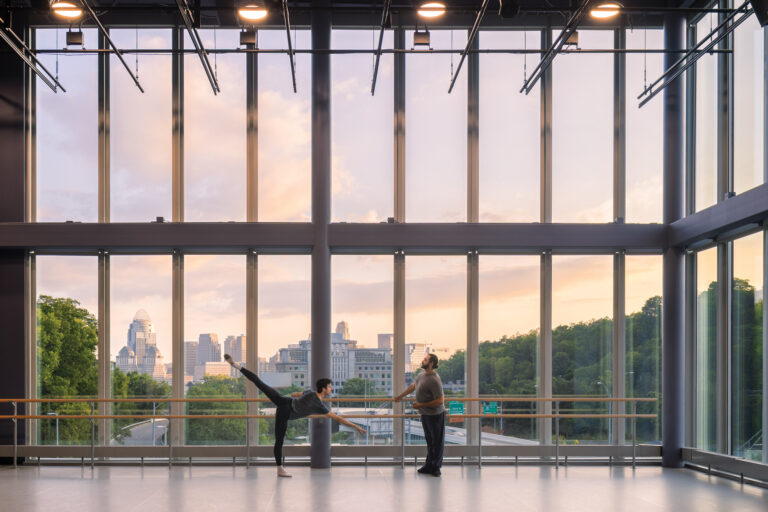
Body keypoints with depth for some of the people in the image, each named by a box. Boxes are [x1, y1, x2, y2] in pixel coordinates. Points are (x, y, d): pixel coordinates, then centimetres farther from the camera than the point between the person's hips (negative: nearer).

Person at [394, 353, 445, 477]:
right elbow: (413, 386, 23)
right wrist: (400, 396, 32)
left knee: (437, 442, 3)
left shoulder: (434, 380, -25)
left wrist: (421, 405, -21)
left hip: (435, 415, -9)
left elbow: (440, 401, -25)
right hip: (425, 414, 9)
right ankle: (429, 465, 24)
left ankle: (436, 467, 11)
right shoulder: (422, 375, 4)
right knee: (429, 441, 16)